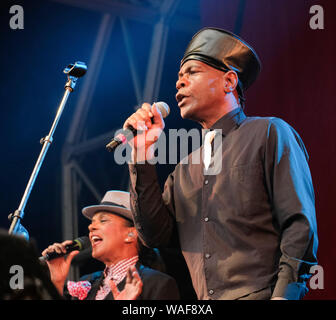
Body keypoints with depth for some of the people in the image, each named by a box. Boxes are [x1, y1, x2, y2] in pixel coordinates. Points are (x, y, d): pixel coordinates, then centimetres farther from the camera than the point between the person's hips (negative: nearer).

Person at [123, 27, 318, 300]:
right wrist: (142, 155, 8)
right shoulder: (186, 168, 21)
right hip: (204, 304, 5)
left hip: (259, 293, -5)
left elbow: (300, 225, -3)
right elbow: (156, 234, 10)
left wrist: (283, 294, -15)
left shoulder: (269, 134, 5)